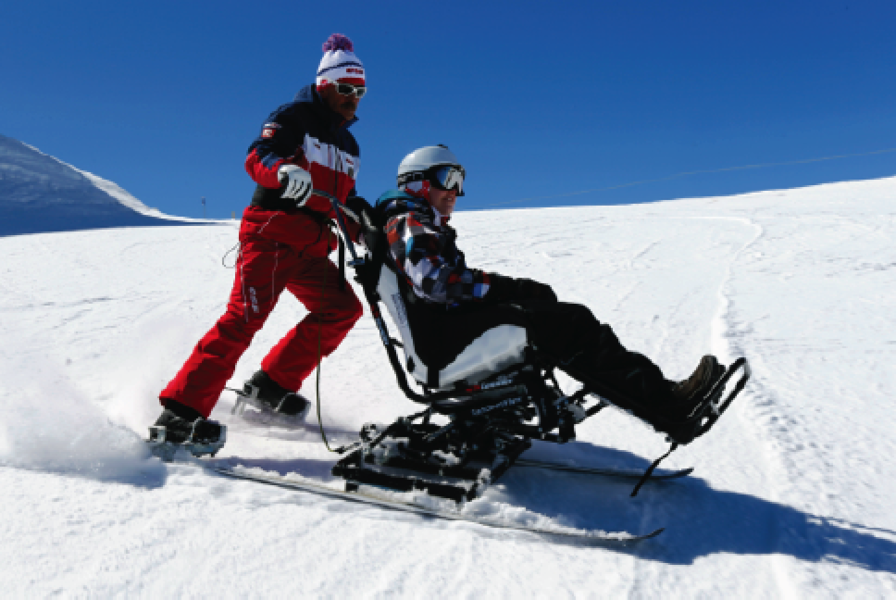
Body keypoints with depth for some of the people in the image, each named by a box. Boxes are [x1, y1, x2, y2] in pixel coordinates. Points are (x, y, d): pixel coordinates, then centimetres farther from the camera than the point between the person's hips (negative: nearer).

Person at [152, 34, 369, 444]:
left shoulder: (349, 147, 25)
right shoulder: (296, 116, 2)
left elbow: (346, 201, 30)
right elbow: (257, 157, -15)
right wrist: (284, 169, -36)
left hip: (311, 250, 8)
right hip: (271, 234, -8)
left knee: (343, 309, -3)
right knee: (245, 316, -21)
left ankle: (273, 383, 4)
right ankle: (181, 409, -19)